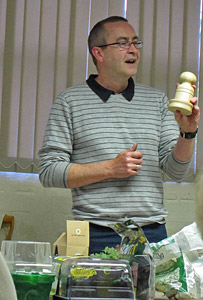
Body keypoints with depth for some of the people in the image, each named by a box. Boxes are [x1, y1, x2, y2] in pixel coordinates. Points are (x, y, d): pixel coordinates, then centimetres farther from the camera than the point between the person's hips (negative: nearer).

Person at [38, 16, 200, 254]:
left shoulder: (156, 100, 12)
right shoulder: (70, 101, 3)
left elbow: (176, 171, 9)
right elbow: (48, 171, -3)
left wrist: (187, 133, -10)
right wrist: (110, 168, -11)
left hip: (152, 233, 3)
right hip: (96, 235, -3)